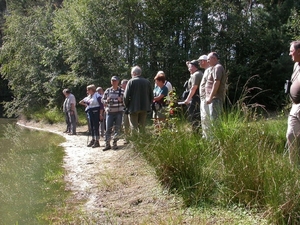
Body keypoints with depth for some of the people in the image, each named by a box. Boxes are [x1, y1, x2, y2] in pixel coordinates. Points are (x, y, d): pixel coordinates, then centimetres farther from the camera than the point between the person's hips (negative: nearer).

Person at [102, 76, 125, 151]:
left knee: (117, 128, 4)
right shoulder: (107, 90, 7)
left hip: (119, 112, -1)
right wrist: (106, 101, -10)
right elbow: (103, 99, 11)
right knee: (108, 128, -2)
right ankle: (107, 144, 6)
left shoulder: (121, 91, 2)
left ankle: (115, 143, 15)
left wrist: (121, 100, -17)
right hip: (109, 112, 1)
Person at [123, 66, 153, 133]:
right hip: (144, 108, 4)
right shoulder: (147, 82, 4)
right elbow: (151, 96, 9)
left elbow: (126, 96, -10)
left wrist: (127, 106, 3)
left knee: (134, 128, 1)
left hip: (134, 108, -4)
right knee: (142, 128, 13)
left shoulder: (131, 82, -8)